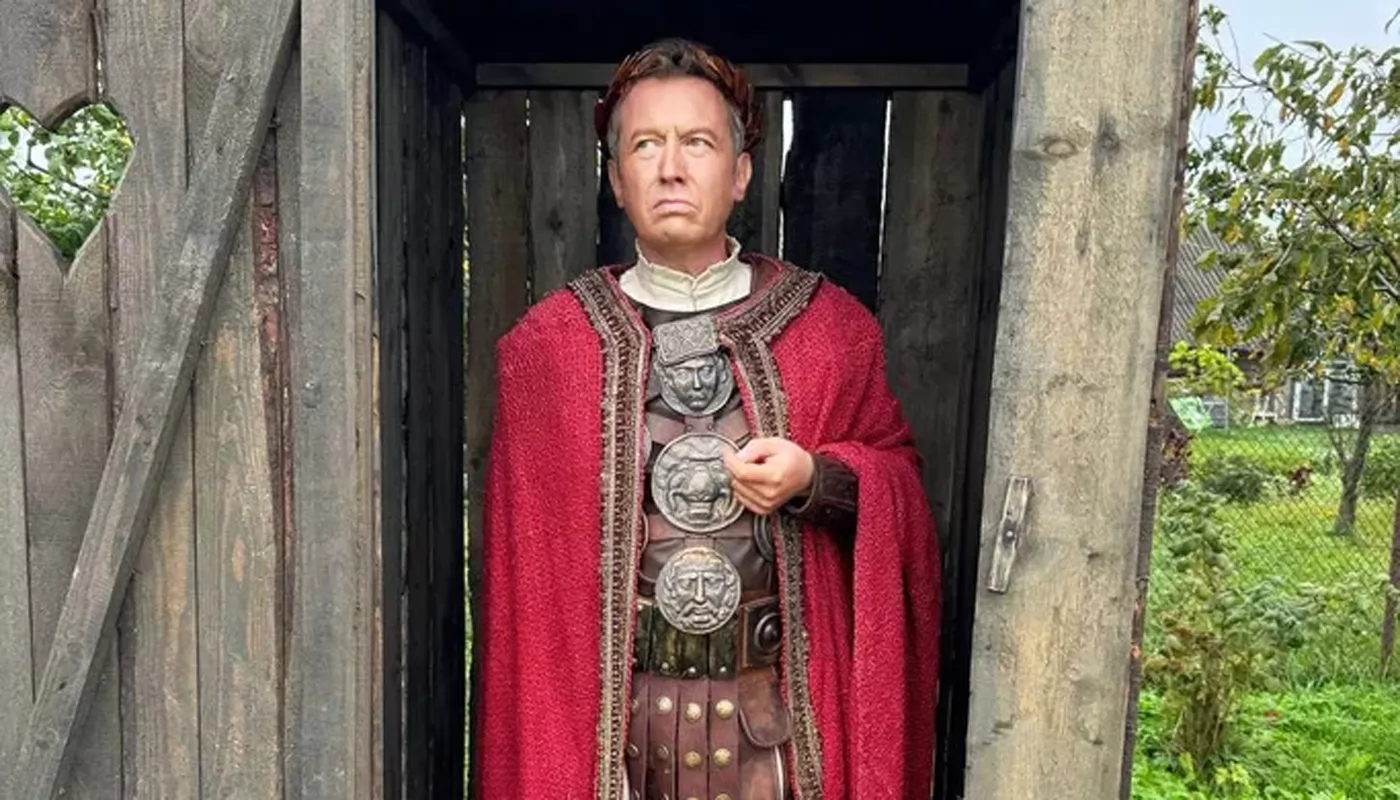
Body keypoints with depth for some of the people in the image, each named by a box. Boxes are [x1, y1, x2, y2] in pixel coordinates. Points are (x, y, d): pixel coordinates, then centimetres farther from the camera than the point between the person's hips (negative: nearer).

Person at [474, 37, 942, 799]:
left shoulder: (833, 327, -4)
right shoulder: (546, 342, -4)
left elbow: (900, 478, 4)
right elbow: (526, 557, -1)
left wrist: (817, 479, -18)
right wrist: (533, 729, -2)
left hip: (776, 696, 1)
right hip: (609, 699, 0)